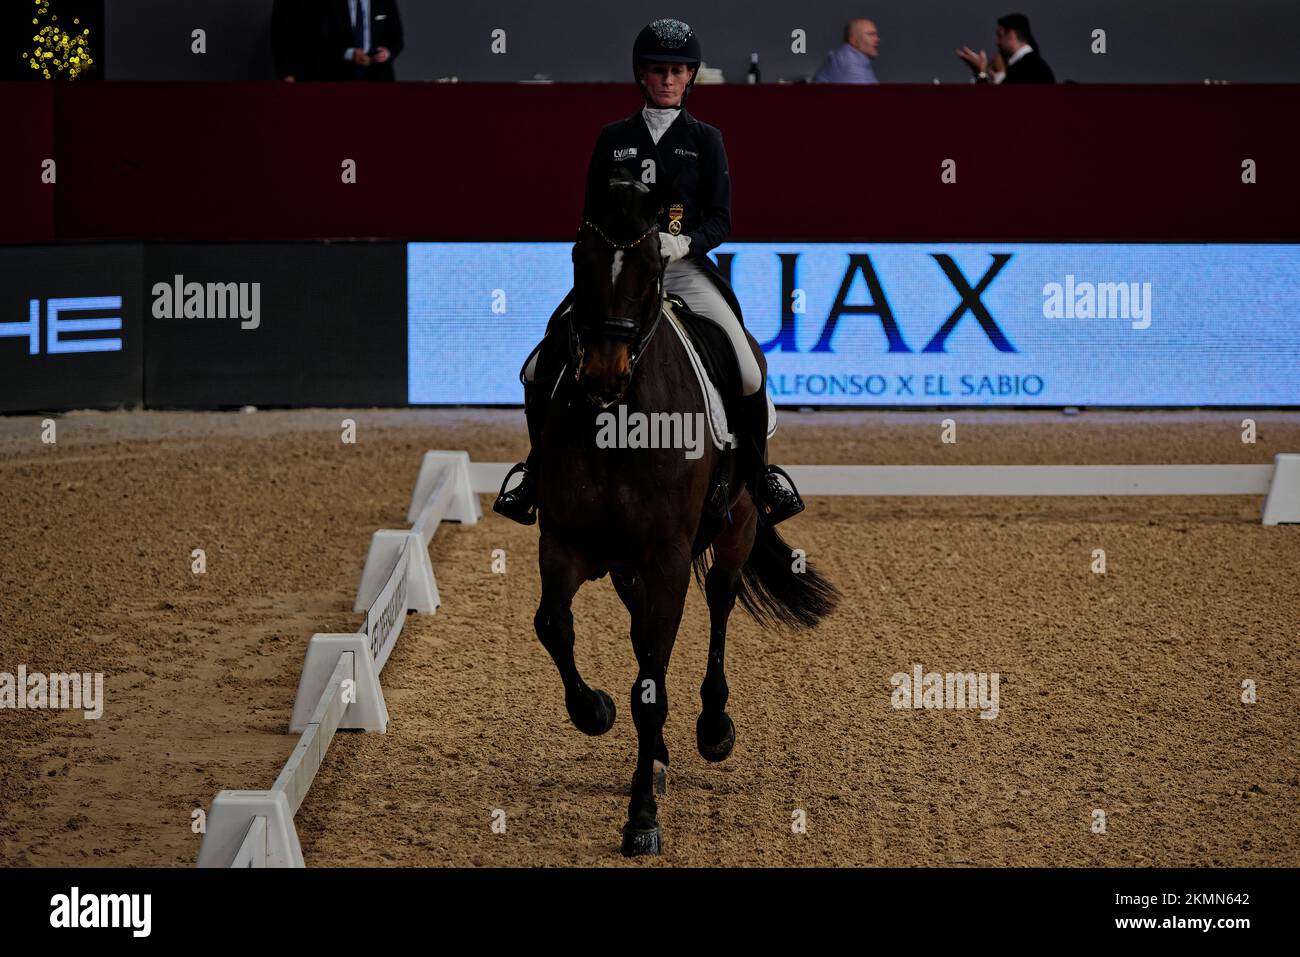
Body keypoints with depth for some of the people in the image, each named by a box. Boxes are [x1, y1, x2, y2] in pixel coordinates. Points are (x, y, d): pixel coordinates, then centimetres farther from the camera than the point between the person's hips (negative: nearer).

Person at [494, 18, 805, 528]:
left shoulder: (705, 140, 8)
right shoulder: (614, 138, 11)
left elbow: (720, 219, 2)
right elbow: (591, 217, 13)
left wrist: (685, 243, -18)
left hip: (685, 271, -1)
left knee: (748, 375, -21)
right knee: (539, 371, -13)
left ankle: (758, 472, 3)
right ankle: (538, 468, 12)